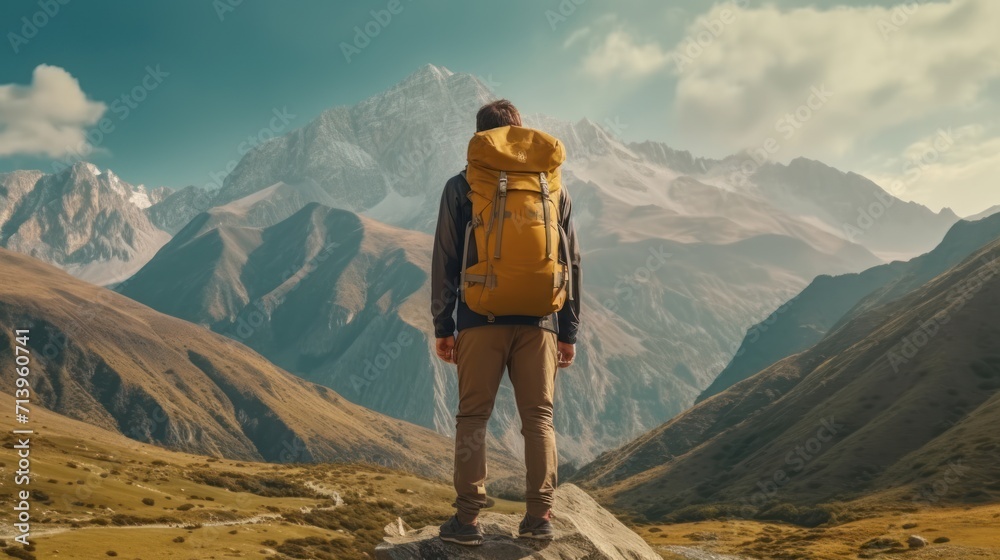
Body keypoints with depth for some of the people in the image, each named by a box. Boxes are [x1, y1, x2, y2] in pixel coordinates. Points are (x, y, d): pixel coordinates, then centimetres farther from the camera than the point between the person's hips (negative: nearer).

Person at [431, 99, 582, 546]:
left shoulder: (461, 187, 3)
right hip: (538, 322, 2)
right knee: (539, 418, 7)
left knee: (472, 417, 4)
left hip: (481, 320, -2)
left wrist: (442, 326, 5)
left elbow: (445, 260, 0)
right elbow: (571, 263, 9)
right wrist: (569, 331, 13)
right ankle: (539, 516, 7)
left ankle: (467, 519, 2)